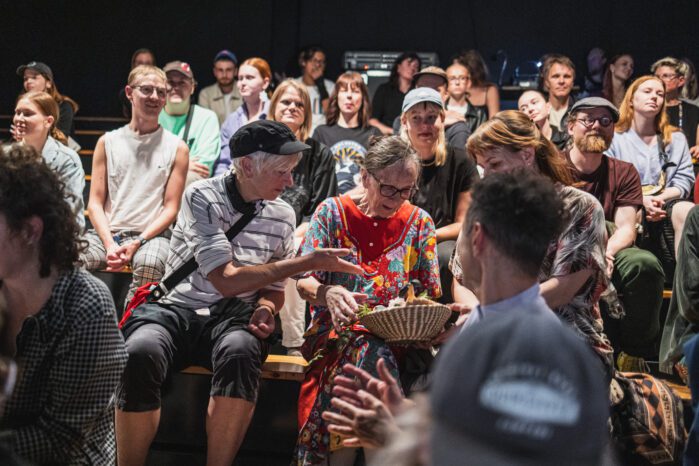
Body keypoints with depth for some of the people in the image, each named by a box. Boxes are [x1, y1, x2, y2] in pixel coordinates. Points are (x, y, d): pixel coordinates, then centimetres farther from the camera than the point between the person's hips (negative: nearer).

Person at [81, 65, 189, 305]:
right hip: (106, 232, 2)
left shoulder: (176, 148, 8)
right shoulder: (108, 142, 13)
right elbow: (95, 203, 8)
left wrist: (137, 243, -12)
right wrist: (109, 243, -10)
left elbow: (171, 208, 3)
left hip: (151, 234, -2)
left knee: (150, 262, -37)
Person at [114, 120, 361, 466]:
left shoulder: (282, 214, 6)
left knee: (240, 350, -35)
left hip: (233, 317, 3)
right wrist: (308, 262, -16)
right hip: (177, 308, -2)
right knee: (141, 353, -36)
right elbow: (226, 280, -16)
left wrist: (265, 308, -8)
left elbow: (274, 286, 18)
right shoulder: (203, 197, -9)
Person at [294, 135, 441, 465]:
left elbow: (431, 295, 12)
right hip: (336, 330, -2)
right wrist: (329, 294, -24)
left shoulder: (419, 223, 10)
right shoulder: (333, 212, 4)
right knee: (373, 354, -37)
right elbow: (304, 282, -2)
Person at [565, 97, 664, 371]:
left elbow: (626, 230, 0)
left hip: (606, 258, 3)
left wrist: (605, 252, -24)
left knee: (646, 263, -29)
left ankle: (635, 353, -10)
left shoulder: (624, 173, 12)